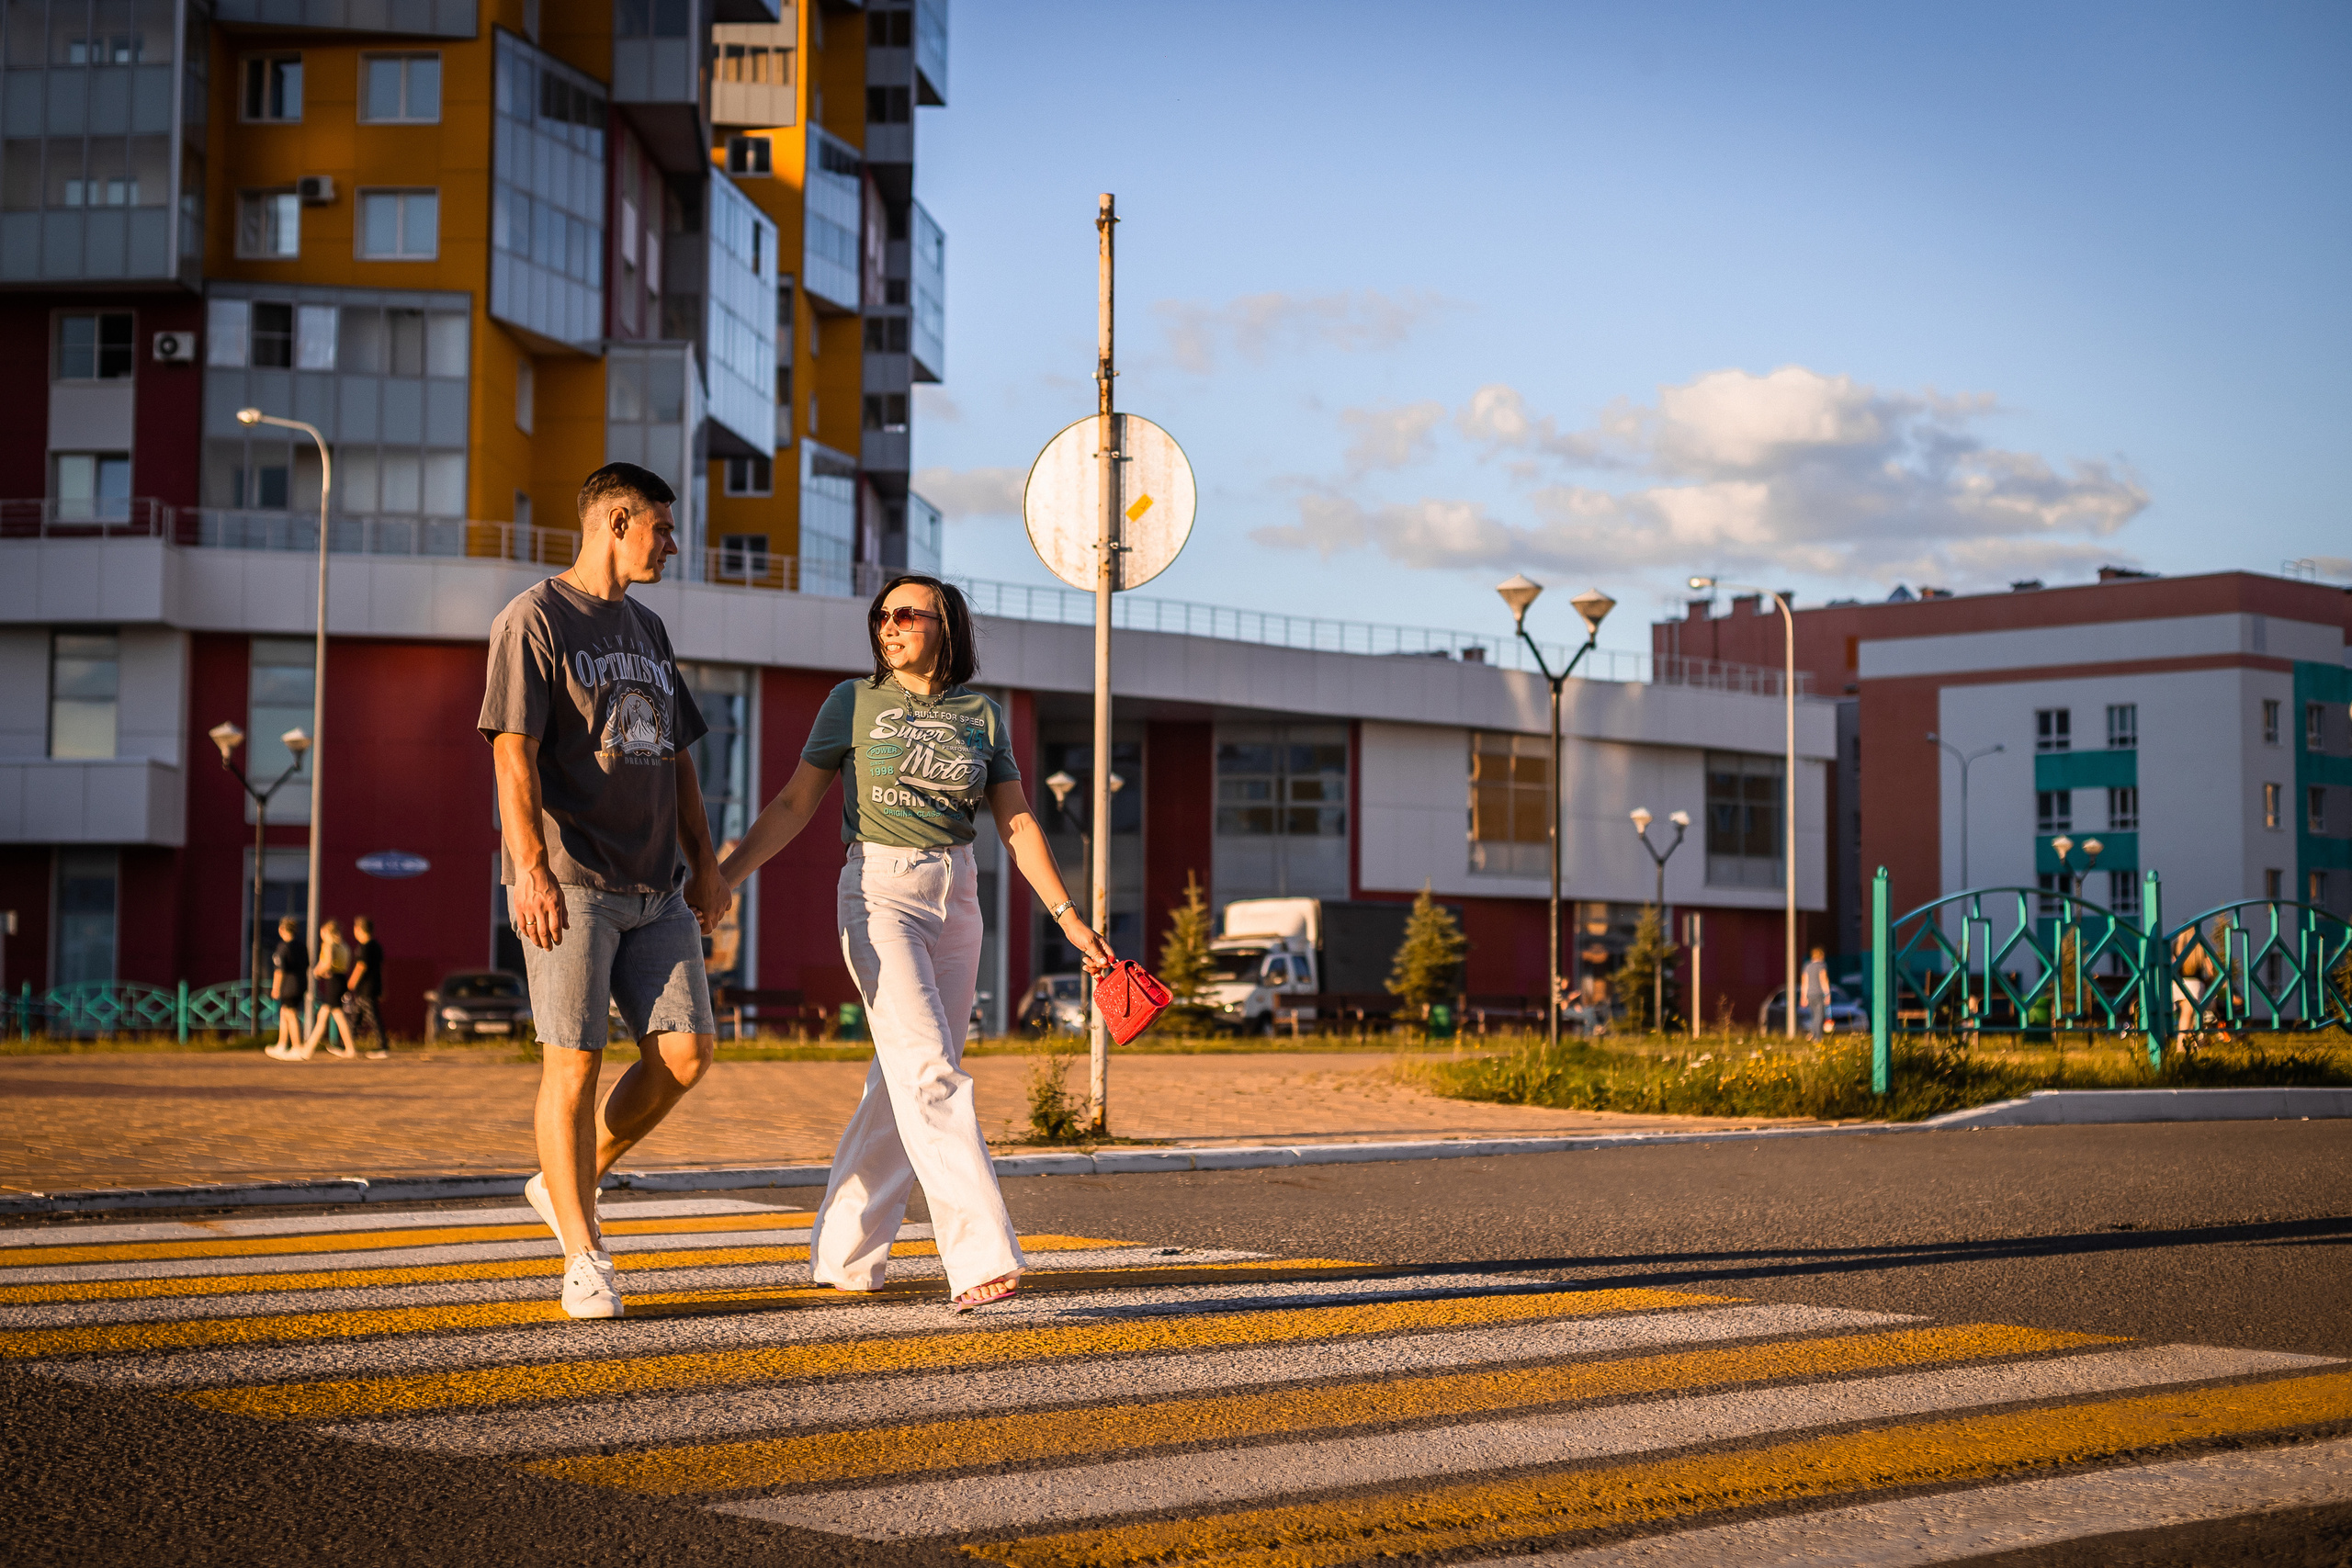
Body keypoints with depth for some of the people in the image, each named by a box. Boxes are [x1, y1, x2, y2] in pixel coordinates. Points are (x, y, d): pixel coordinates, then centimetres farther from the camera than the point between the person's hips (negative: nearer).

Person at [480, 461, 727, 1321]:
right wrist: (530, 867, -22)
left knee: (686, 1052, -1)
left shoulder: (646, 629, 21)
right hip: (569, 885, -7)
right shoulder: (535, 620, -3)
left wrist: (703, 862, 20)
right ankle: (584, 1259, 4)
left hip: (655, 887, 7)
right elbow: (513, 752, -12)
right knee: (574, 1061, -5)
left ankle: (568, 1182, 19)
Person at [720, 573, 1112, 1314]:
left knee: (907, 1081, 5)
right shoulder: (854, 702, 1)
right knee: (929, 1071, -16)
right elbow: (794, 804, 4)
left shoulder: (982, 716, 8)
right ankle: (981, 1258, -23)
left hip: (956, 894, 4)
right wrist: (721, 878, -1)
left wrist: (1068, 917, 2)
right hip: (879, 892, -4)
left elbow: (1018, 823, 9)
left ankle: (844, 1253, 18)